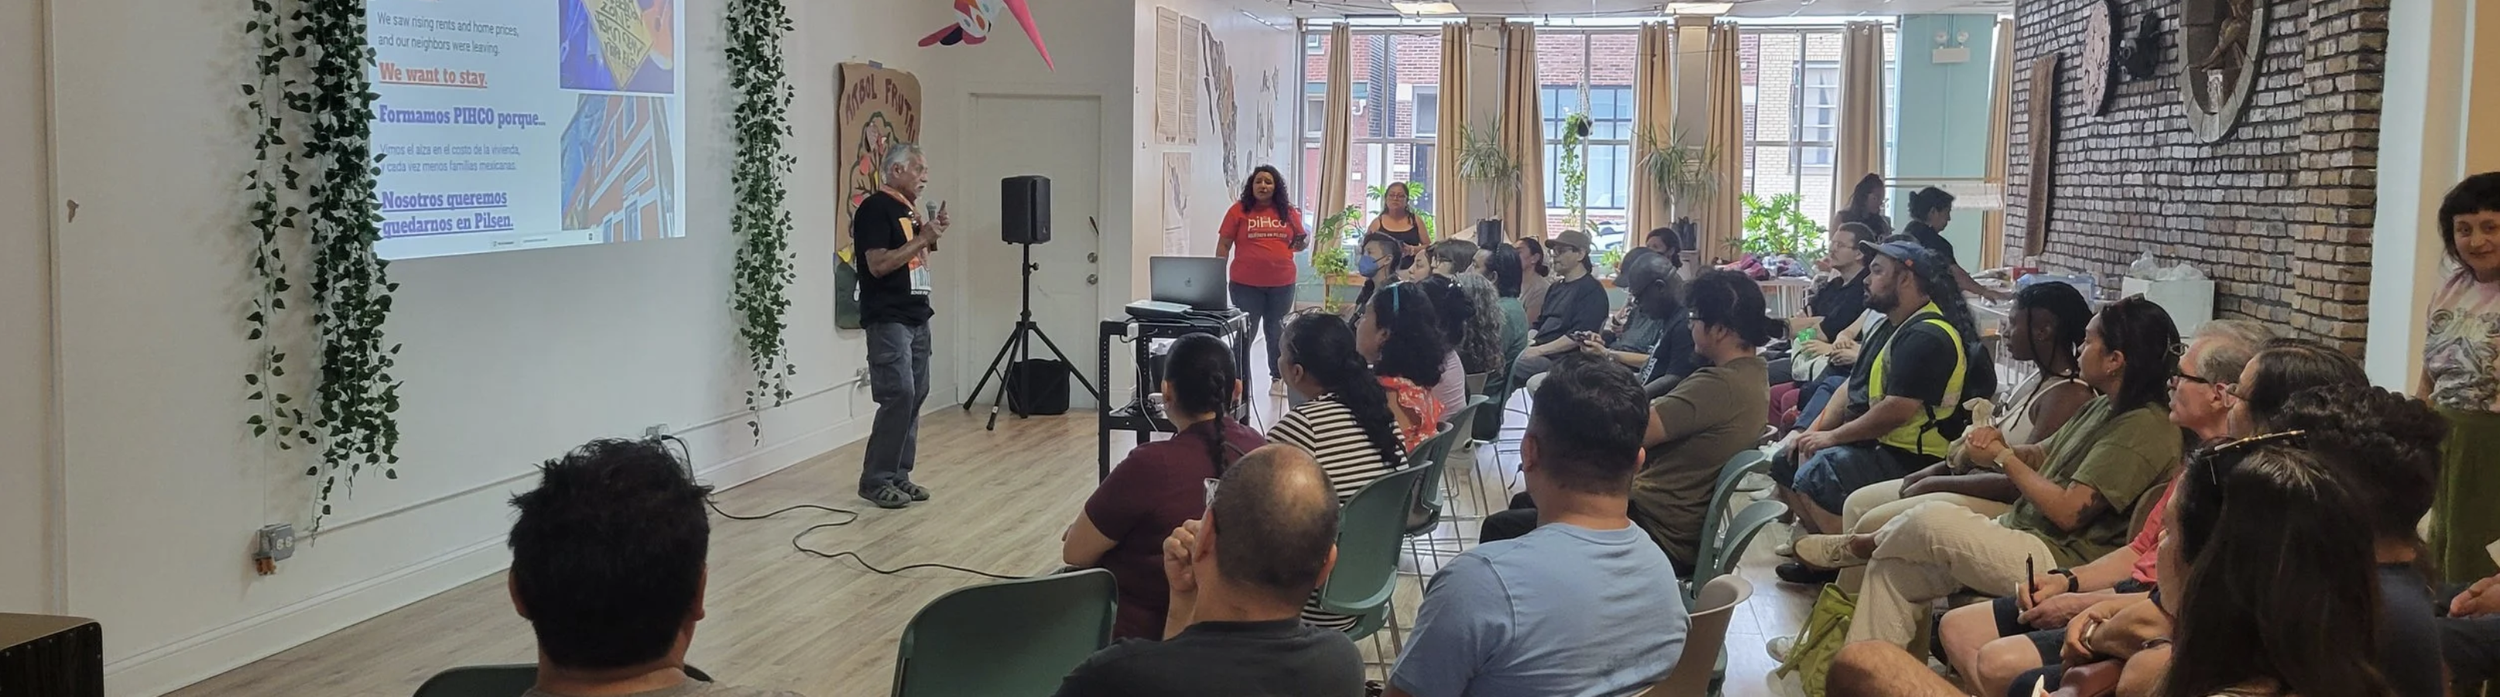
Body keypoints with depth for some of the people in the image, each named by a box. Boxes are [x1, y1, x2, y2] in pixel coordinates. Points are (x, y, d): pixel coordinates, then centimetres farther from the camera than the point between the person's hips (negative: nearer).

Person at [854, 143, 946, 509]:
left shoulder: (908, 209, 16)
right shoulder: (875, 208, -10)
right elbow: (878, 264, -19)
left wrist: (932, 235, 7)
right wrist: (923, 238, -15)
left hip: (916, 317, 9)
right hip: (887, 320, -9)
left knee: (915, 396, 6)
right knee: (898, 395, -13)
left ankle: (899, 475, 13)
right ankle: (875, 480, -6)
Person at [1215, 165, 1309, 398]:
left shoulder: (1288, 212, 4)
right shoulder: (1239, 210, -4)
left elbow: (1299, 243, 15)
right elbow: (1223, 245, -1)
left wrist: (1303, 241, -9)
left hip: (1282, 284, 2)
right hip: (1246, 284, -2)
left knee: (1277, 331, 12)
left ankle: (1278, 379, 20)